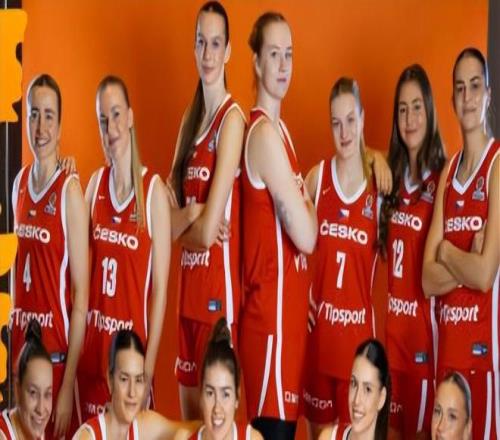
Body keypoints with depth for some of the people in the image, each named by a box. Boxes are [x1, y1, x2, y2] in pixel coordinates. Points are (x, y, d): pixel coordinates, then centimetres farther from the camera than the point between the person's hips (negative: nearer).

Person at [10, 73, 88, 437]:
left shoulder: (70, 191, -12)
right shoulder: (19, 183, 7)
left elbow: (81, 296, -14)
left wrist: (69, 385, -17)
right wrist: (11, 343, 13)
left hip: (58, 349, -6)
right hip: (20, 345, 6)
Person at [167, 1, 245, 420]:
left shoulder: (232, 119, -12)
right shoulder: (190, 120, 13)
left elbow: (208, 230, -17)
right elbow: (167, 215, 9)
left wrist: (181, 222, 2)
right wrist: (192, 216, -11)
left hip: (219, 288, -8)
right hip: (189, 288, 8)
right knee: (188, 414, 14)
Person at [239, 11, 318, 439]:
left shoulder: (277, 130, 15)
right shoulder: (265, 134, -15)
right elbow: (306, 236, -18)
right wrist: (309, 204, 1)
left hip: (286, 310, 10)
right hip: (271, 314, -10)